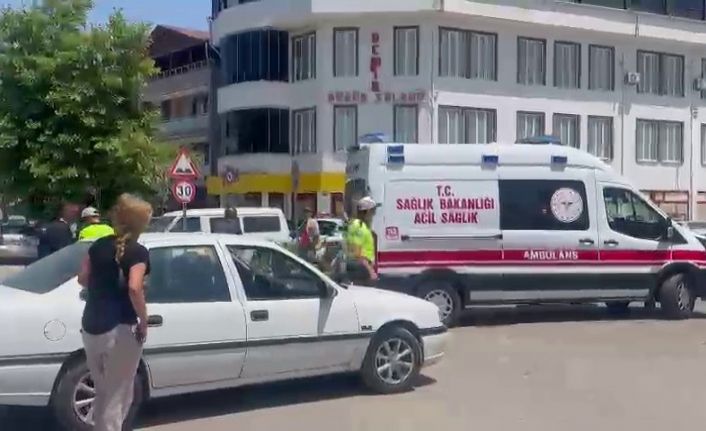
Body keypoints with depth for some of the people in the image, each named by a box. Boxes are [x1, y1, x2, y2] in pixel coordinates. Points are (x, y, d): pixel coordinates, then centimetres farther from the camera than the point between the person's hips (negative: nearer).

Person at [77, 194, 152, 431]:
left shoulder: (99, 245, 7)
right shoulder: (138, 252, -12)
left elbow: (83, 279, 11)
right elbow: (134, 288, -25)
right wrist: (143, 322, -15)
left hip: (91, 327, 7)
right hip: (120, 330, -7)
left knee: (103, 392, 22)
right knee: (117, 396, 5)